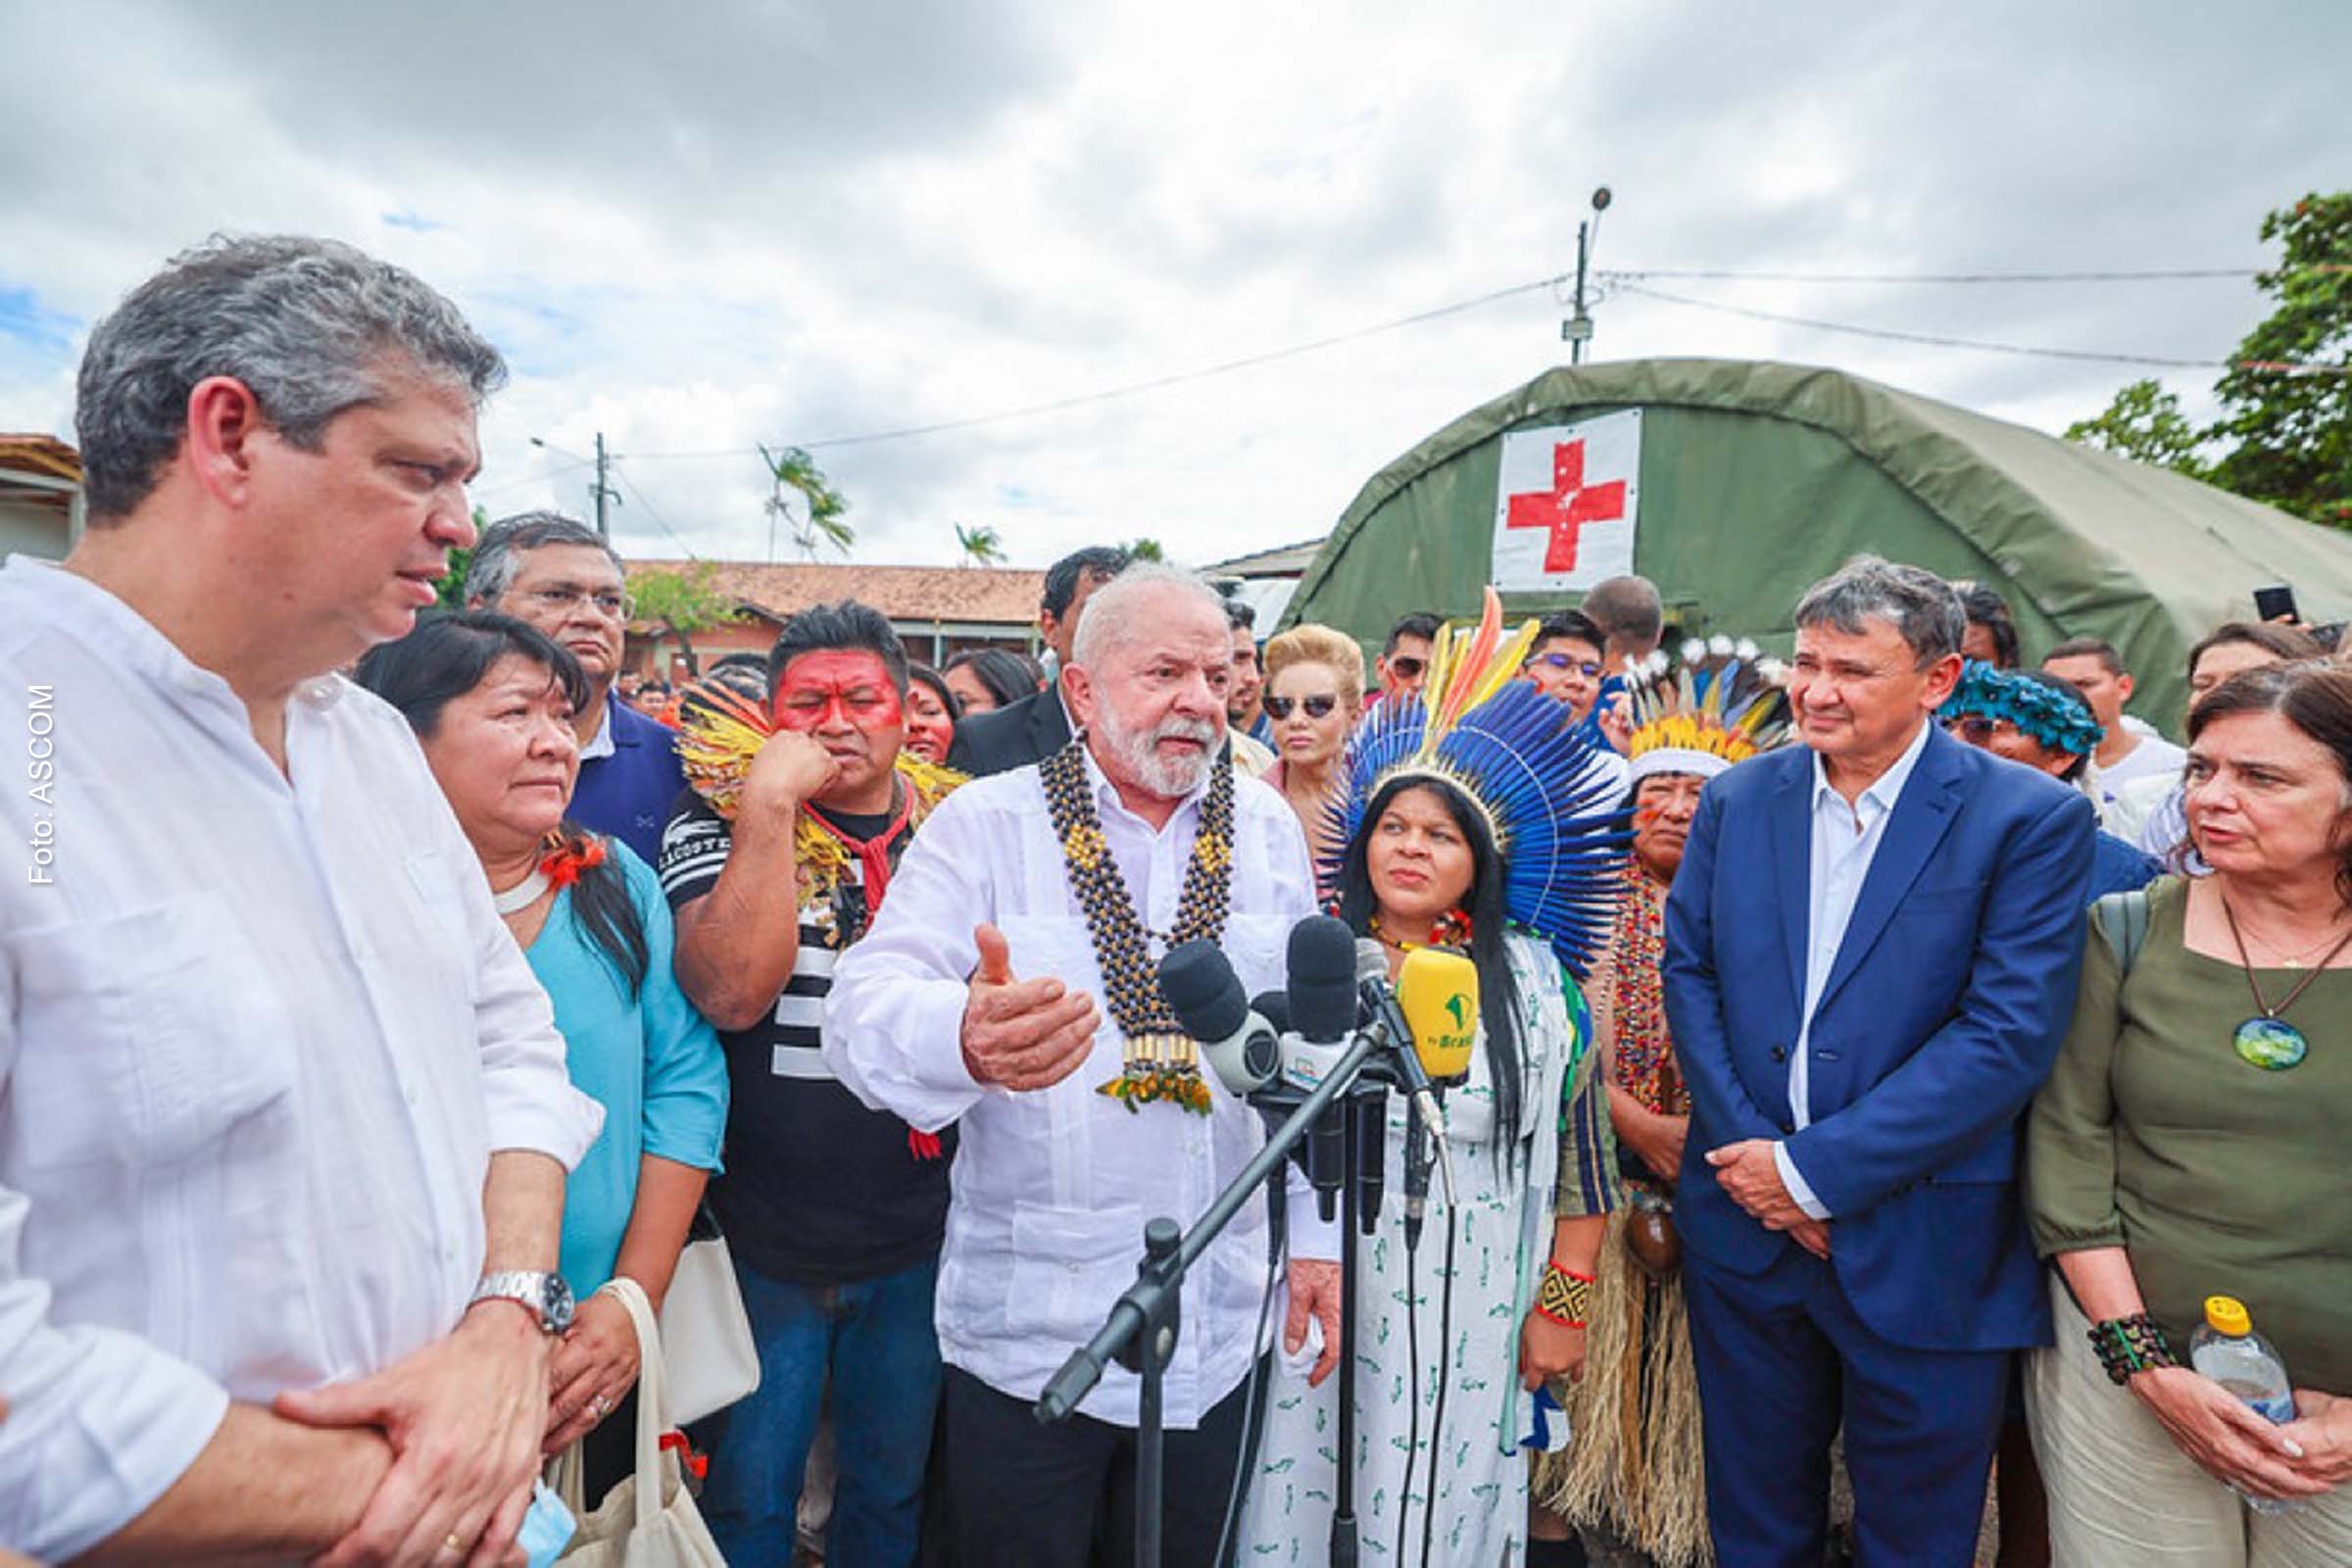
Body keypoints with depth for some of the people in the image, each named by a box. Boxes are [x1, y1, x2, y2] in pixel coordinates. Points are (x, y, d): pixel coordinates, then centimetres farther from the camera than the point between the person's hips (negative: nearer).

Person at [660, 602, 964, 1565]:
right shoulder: (720, 823, -7)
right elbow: (729, 993, -24)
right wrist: (769, 804, -24)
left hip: (917, 1238, 2)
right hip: (763, 1241, -2)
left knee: (893, 1486, 23)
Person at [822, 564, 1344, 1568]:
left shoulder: (1267, 829, 2)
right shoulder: (985, 824, -9)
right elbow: (863, 1007, -20)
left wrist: (1314, 1234, 7)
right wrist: (964, 1037, -42)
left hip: (1219, 1325, 3)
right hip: (1030, 1326, -3)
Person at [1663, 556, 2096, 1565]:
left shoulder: (2034, 819, -10)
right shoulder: (1737, 798, 2)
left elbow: (2011, 1033, -16)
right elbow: (1688, 971, 1)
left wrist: (1815, 1168, -18)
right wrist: (1750, 1151, -10)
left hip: (1923, 1245, -2)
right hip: (1743, 1221, 3)